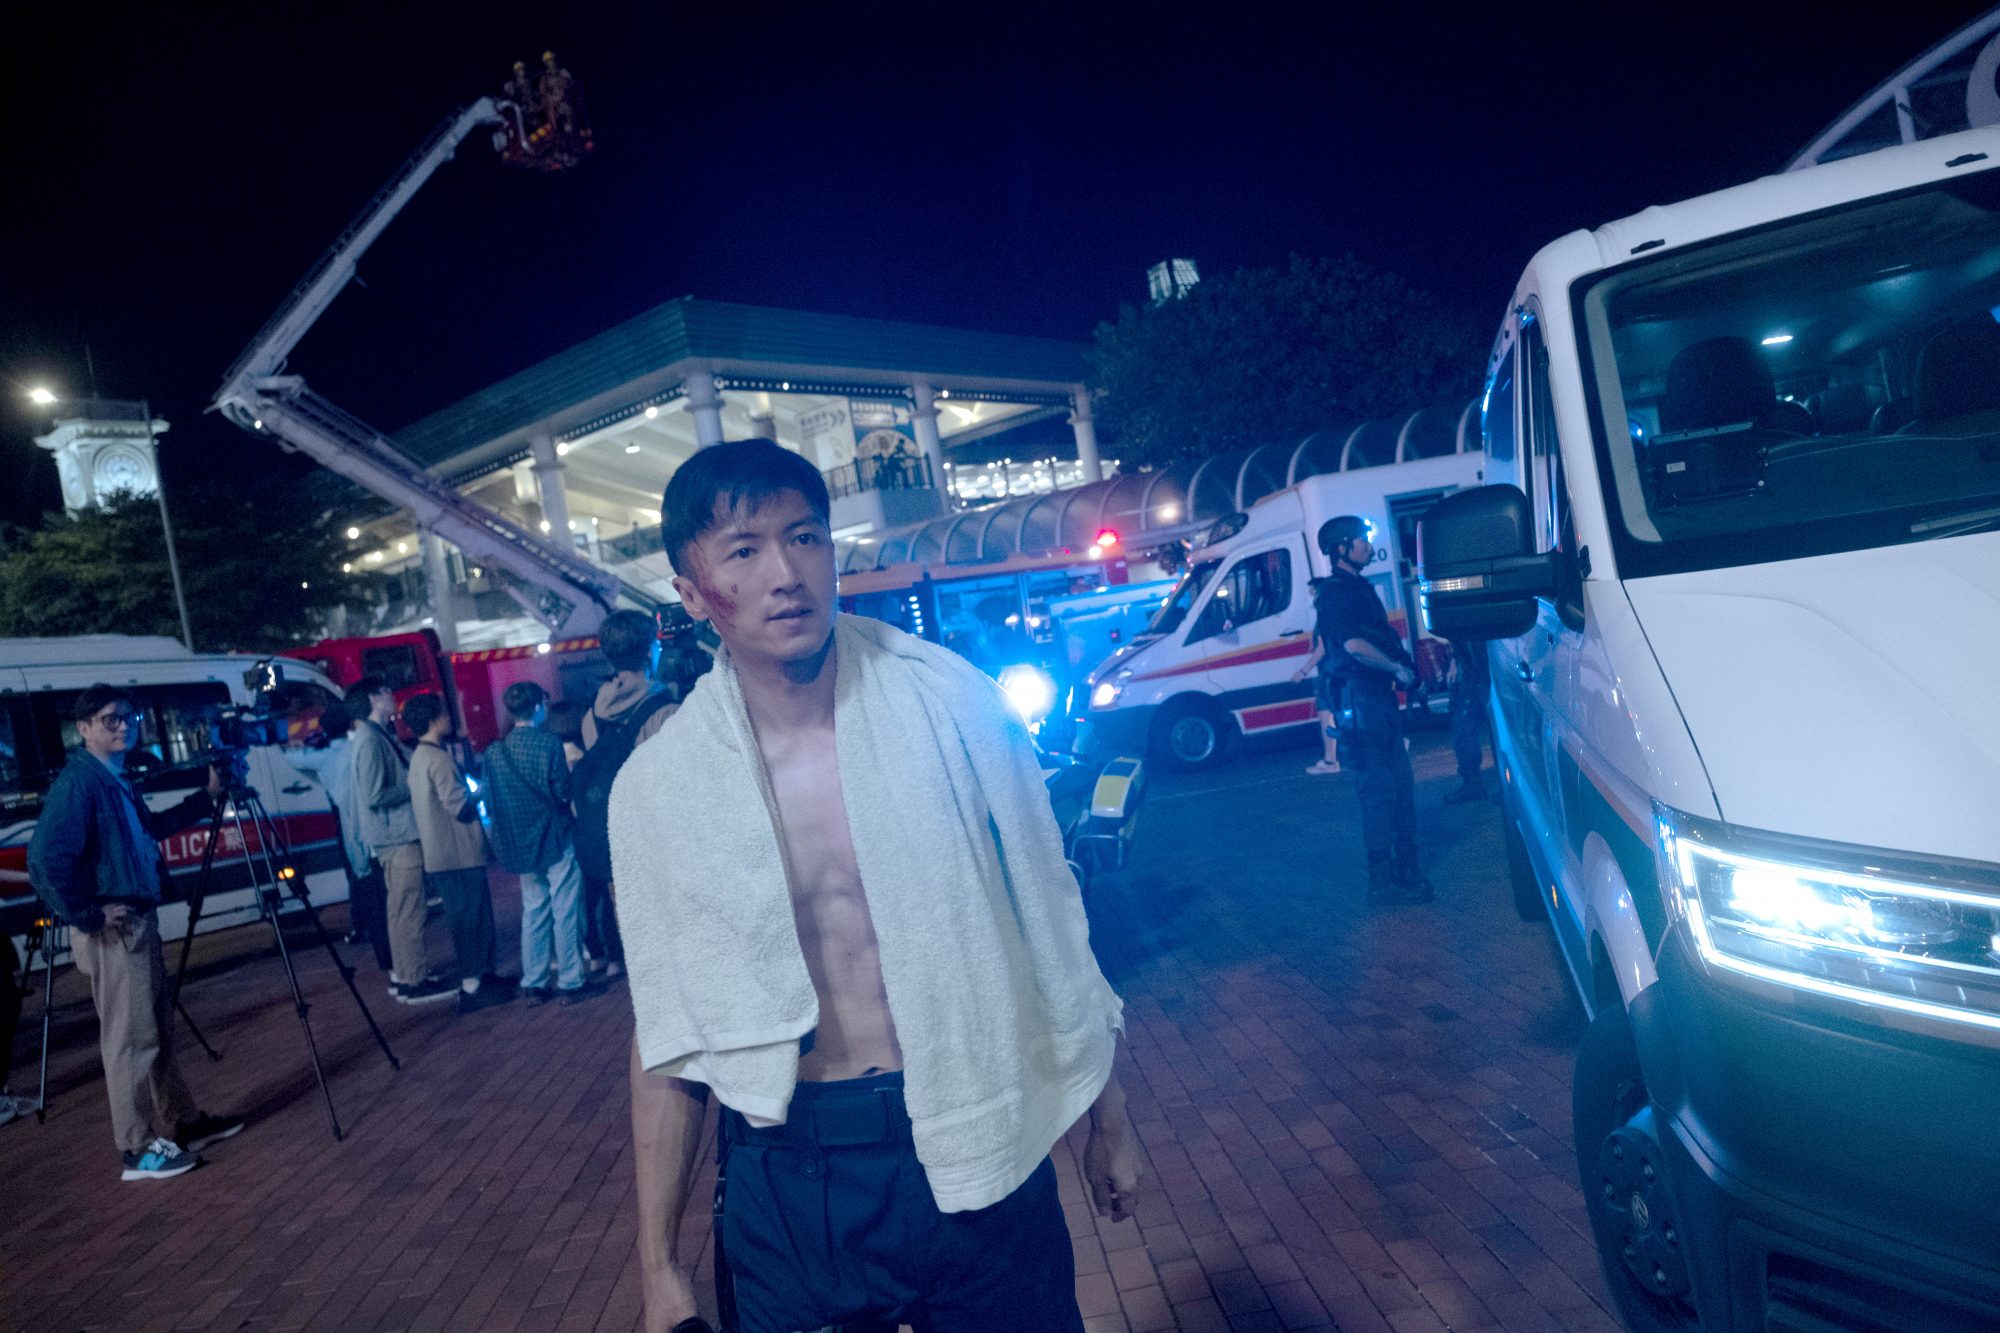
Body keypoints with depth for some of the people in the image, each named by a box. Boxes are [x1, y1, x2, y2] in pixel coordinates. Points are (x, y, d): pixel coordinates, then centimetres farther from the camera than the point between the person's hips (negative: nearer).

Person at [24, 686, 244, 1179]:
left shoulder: (116, 780, 13)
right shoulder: (77, 782, -17)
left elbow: (151, 827, 29)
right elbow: (44, 861, -24)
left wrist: (207, 797, 25)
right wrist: (89, 916, -20)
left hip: (141, 922, 10)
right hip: (113, 931, -10)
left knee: (158, 1030, 17)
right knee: (131, 1038, -2)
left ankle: (185, 1123, 28)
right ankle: (138, 1151, 8)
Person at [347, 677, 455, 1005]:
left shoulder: (381, 736, 13)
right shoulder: (370, 741, -16)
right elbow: (374, 795, -21)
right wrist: (414, 786, -12)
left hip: (399, 833, 10)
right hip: (398, 835, -10)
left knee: (401, 908, 15)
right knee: (408, 909, -4)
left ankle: (403, 974, 24)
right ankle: (414, 981, 2)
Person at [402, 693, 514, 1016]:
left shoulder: (418, 757, 13)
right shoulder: (439, 759, -17)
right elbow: (460, 806, -22)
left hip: (440, 854, 10)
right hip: (460, 853, -10)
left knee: (467, 918, 17)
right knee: (473, 919, -3)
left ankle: (478, 976, 26)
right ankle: (473, 988, 2)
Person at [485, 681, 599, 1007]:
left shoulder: (494, 751, 3)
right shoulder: (549, 743, -14)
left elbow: (490, 798, 8)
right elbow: (563, 792, -13)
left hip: (520, 843, 6)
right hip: (555, 837, -6)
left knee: (534, 912, 14)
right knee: (565, 912, 2)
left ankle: (533, 985, 18)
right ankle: (571, 983, 6)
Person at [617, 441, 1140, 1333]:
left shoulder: (948, 700, -10)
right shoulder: (655, 788, -7)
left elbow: (1045, 916, 0)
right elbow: (669, 1032, 1)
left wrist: (1107, 1114, 8)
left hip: (977, 1149, 0)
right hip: (786, 1183, 1)